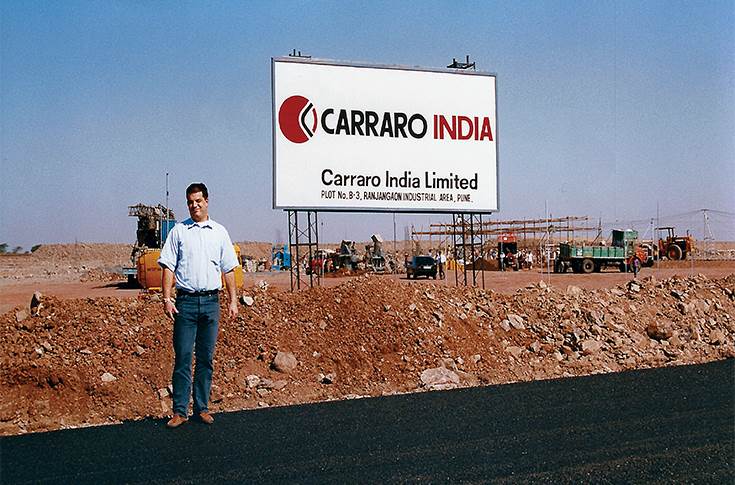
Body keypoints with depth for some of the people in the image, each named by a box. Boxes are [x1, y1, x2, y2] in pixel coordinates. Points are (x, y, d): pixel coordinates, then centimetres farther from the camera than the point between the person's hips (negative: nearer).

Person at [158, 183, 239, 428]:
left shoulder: (219, 232, 10)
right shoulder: (179, 231, 5)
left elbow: (229, 269, 12)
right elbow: (168, 267, 1)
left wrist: (233, 301, 6)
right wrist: (166, 299, -8)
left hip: (211, 301, 2)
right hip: (186, 300, -2)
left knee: (206, 358, 7)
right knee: (182, 357, -2)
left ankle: (202, 408, 15)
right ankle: (180, 410, 3)